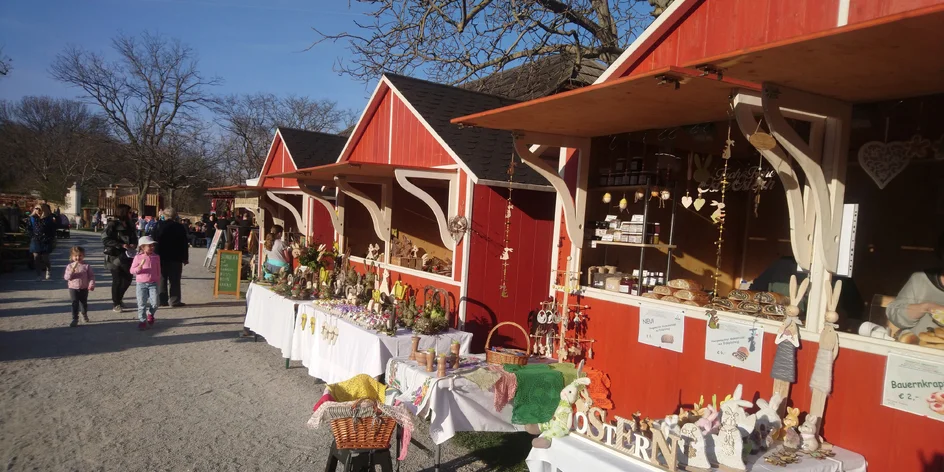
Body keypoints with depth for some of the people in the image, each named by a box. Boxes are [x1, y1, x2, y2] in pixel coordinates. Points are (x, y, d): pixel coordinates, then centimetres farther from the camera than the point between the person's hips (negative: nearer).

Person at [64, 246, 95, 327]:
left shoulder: (86, 266, -5)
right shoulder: (69, 266, -2)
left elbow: (91, 276, -5)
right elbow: (66, 278, -8)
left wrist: (91, 285, -19)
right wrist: (72, 270, -25)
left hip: (84, 288, 1)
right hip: (73, 288, -1)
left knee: (84, 303, 17)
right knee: (75, 304, -5)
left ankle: (84, 314, 43)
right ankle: (75, 319, 1)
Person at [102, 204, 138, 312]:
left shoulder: (130, 225, 9)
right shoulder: (112, 225, -10)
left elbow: (134, 238, 17)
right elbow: (105, 239, -16)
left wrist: (134, 244, -5)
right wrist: (121, 245, -23)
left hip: (127, 256, 6)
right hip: (115, 256, -6)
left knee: (128, 279, 8)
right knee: (117, 281, 2)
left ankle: (118, 299, 30)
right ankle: (116, 304, 16)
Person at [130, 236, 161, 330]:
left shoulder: (156, 257, 4)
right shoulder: (138, 257, -4)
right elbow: (132, 270, -3)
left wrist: (158, 280, 10)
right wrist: (140, 266, -21)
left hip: (153, 284, 2)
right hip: (141, 284, -2)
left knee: (154, 303, -4)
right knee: (141, 304, 1)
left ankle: (150, 314, 27)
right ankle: (142, 321, 14)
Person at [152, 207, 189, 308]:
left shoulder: (158, 226, 0)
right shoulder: (180, 227, -3)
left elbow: (154, 241, 0)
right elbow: (184, 244, -2)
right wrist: (185, 258, 3)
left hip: (161, 257, 2)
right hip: (176, 258, -1)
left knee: (162, 279, 9)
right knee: (174, 280, 1)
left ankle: (162, 300, 9)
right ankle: (174, 300, -1)